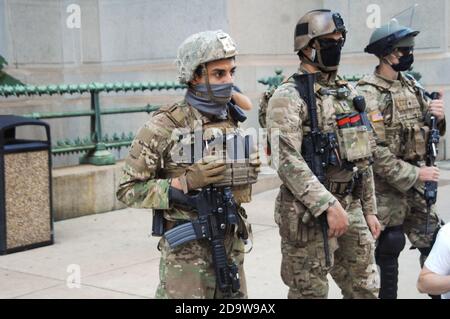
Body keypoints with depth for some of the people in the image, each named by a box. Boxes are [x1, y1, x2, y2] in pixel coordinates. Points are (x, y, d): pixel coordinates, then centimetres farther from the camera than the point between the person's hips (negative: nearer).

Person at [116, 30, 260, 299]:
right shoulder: (165, 126, -13)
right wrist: (185, 182, -20)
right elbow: (128, 190, -12)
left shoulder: (232, 123, 5)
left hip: (232, 248, 6)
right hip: (187, 253, -6)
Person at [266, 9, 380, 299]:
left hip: (352, 207, 7)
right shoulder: (289, 97, -11)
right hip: (310, 213, -7)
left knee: (366, 289, 14)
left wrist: (369, 209, 15)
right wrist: (329, 205, -25)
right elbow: (288, 161, -22)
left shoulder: (348, 92, 12)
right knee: (310, 292, 4)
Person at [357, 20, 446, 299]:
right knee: (389, 250, 4)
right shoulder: (368, 95, -15)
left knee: (435, 244, 12)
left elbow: (430, 130, 15)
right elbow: (373, 151, -21)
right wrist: (414, 175, -18)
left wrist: (437, 116, -8)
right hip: (386, 187, -7)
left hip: (417, 184, 7)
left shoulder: (412, 85, 8)